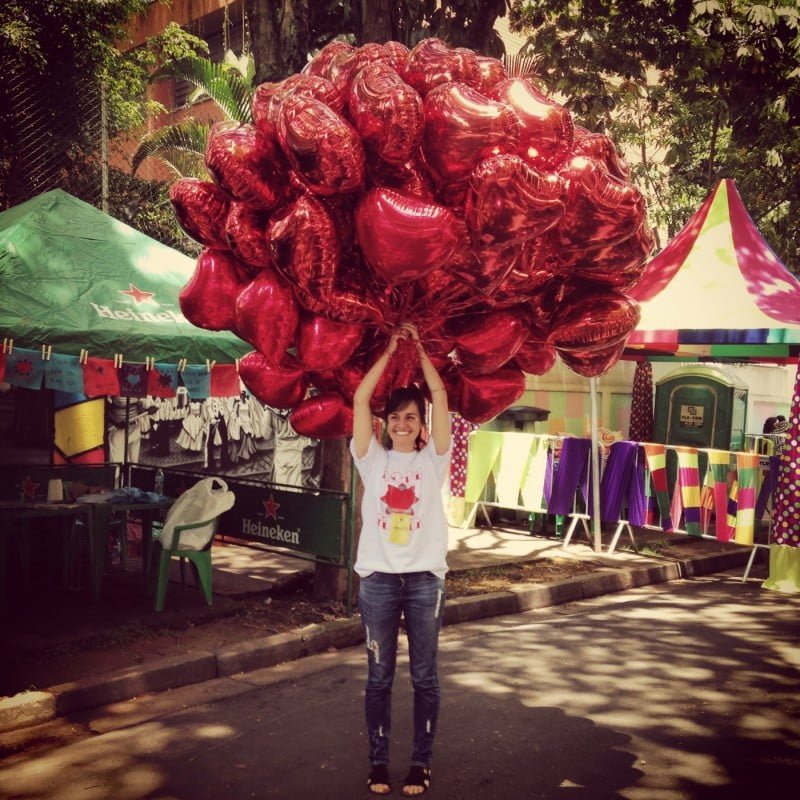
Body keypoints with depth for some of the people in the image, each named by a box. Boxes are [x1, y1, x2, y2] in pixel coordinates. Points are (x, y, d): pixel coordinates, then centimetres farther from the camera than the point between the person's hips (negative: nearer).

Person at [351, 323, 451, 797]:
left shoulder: (433, 459, 4)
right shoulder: (372, 459, 4)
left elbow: (440, 396, -3)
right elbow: (360, 399, -3)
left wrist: (419, 348, 1)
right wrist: (390, 350, 0)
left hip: (425, 579, 0)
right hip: (379, 579, 1)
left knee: (424, 677, 8)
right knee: (379, 677, 9)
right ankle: (379, 761, 20)